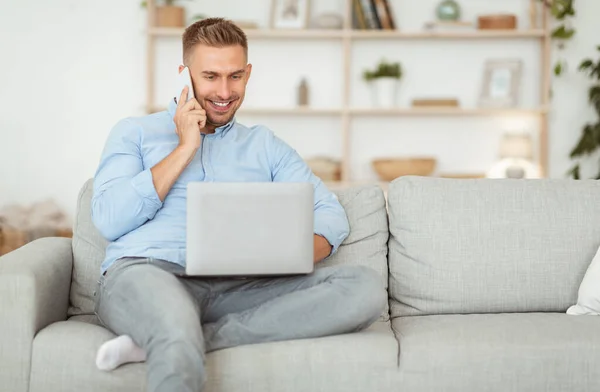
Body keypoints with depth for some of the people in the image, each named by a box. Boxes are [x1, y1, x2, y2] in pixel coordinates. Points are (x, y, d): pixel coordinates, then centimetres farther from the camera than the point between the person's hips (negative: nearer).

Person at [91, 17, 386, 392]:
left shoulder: (265, 145, 25)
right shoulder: (135, 132, 17)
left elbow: (331, 214, 15)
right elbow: (109, 221, 1)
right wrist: (185, 149, 2)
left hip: (235, 288, 6)